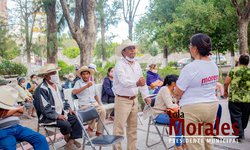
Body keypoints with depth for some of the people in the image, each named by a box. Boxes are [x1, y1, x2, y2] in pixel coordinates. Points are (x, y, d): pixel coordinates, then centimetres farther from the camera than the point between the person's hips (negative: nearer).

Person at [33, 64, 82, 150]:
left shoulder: (56, 85, 11)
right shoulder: (42, 89, -18)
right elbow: (45, 108, -22)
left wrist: (68, 108, 6)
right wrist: (57, 116, -25)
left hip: (61, 112, 9)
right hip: (48, 116, -8)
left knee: (76, 119, -6)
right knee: (66, 124, -28)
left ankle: (71, 141, 1)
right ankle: (67, 138, 5)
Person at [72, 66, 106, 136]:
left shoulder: (92, 83, 22)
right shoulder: (78, 82, 4)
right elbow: (74, 92, -15)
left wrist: (100, 103, 13)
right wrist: (86, 86, -20)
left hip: (94, 103, 5)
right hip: (84, 105, -5)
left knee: (103, 109, -25)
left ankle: (99, 131, -14)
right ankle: (90, 128, -4)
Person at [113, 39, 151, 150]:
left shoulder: (137, 64, 9)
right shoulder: (120, 65, -14)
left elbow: (142, 81, 12)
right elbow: (124, 81, -30)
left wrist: (146, 96, 5)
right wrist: (136, 83, -47)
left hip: (134, 99, 7)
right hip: (122, 100, -7)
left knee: (133, 127, 17)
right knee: (119, 127, -3)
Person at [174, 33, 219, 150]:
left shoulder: (190, 68, -20)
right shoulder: (214, 66, 4)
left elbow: (177, 93, -12)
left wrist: (178, 98, 9)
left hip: (193, 108, -8)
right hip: (212, 106, 8)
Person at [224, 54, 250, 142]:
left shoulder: (234, 71, -5)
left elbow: (226, 83, -5)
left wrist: (225, 91, 12)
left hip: (234, 98, -3)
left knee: (236, 117, 5)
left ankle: (239, 135, 4)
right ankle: (241, 131, 39)